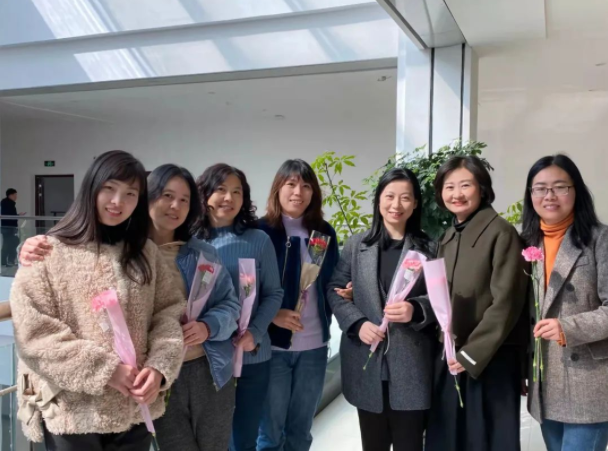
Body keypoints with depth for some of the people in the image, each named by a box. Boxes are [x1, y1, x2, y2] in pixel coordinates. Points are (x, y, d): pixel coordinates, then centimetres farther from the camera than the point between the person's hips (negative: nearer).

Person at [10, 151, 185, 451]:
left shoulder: (146, 253, 7)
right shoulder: (49, 252, -5)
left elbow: (168, 313, 4)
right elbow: (32, 333, -12)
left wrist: (159, 367, -13)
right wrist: (105, 369, -16)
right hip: (72, 414, -3)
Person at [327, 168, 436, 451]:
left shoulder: (428, 248, 4)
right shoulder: (356, 245, 5)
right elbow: (335, 290, 4)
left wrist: (415, 310, -18)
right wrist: (357, 323, -12)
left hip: (411, 366, -1)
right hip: (367, 364, 1)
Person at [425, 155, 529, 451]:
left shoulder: (500, 232, -12)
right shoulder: (449, 237, 10)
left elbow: (506, 302, -15)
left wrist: (471, 354, -14)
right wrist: (450, 350, 4)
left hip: (491, 360, -6)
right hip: (451, 359, 6)